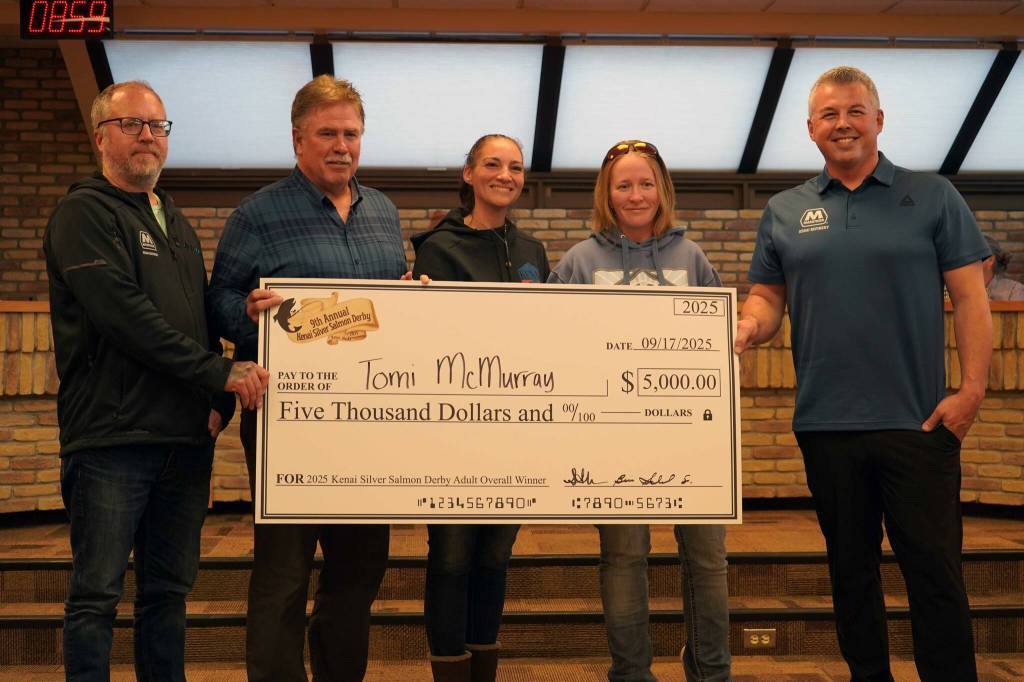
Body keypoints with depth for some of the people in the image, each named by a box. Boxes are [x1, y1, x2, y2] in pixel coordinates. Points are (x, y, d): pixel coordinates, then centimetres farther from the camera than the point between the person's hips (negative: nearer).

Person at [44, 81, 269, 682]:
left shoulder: (176, 222, 21)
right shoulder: (85, 212, -3)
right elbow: (124, 316, -16)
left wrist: (221, 402, 5)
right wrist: (221, 374, -15)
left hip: (187, 437, 7)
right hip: (112, 435, -7)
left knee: (170, 589, 11)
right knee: (98, 593, -1)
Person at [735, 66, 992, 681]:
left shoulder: (932, 197, 3)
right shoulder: (785, 212, 9)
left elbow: (970, 297, 0)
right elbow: (767, 297, 12)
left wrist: (972, 389, -10)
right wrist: (748, 327, -12)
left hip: (917, 421, -2)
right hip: (826, 423, 3)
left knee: (935, 569, 0)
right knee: (851, 566, 13)